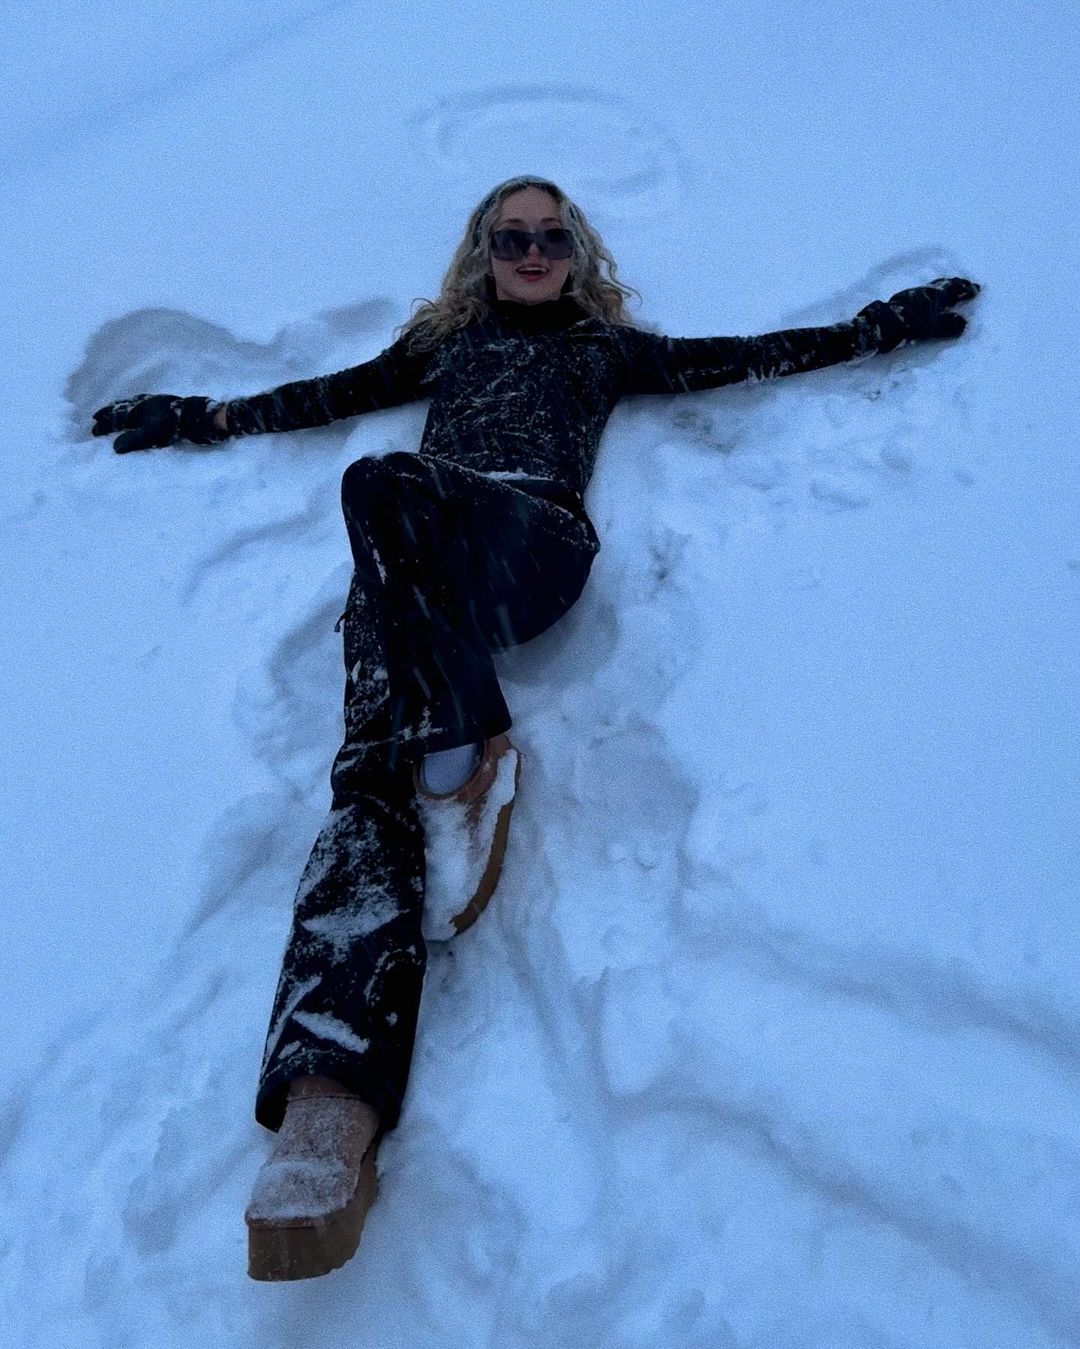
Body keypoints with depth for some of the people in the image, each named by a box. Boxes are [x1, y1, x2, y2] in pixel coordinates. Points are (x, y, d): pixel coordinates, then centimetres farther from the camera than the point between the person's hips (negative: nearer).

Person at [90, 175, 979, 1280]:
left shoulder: (607, 346, 31)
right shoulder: (442, 343, 37)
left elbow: (750, 355, 27)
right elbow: (320, 395, 38)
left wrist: (888, 323, 25)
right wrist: (198, 417, 37)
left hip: (536, 545, -1)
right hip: (407, 571, 2)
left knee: (381, 486, -35)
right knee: (370, 770, -28)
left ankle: (461, 758, -35)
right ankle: (331, 1108, -45)